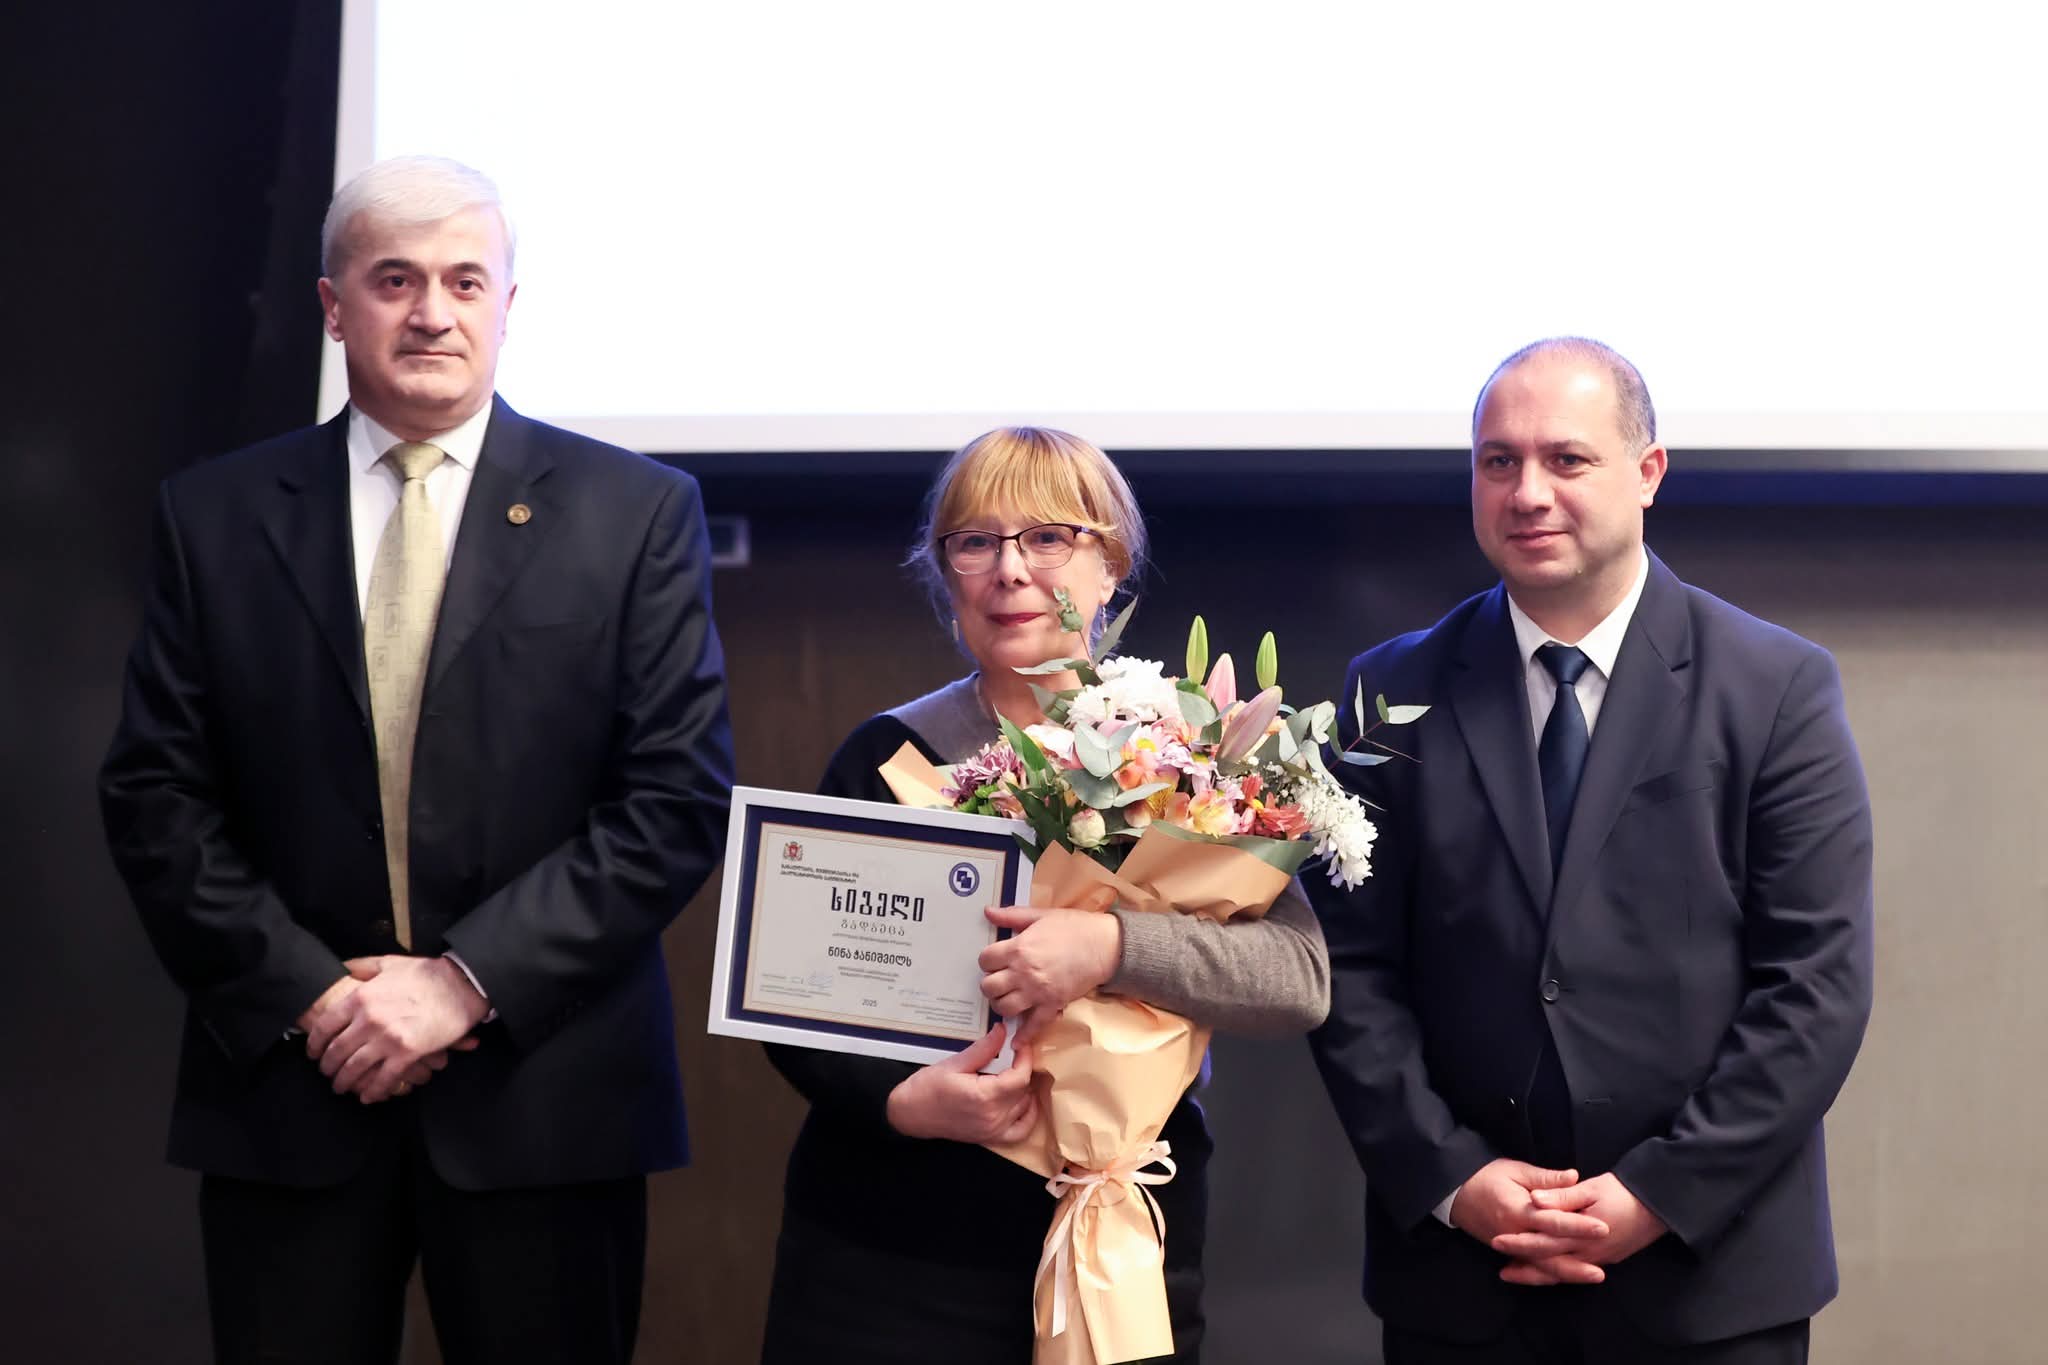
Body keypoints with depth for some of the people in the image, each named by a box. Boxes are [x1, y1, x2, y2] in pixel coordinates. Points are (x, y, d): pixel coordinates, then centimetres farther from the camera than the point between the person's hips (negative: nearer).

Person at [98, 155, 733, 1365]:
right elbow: (155, 792, 4)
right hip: (286, 1087, 1)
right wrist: (306, 992, -9)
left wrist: (469, 981, -11)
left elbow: (682, 794, -4)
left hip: (544, 1094, -1)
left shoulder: (636, 513, 2)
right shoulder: (216, 516, 7)